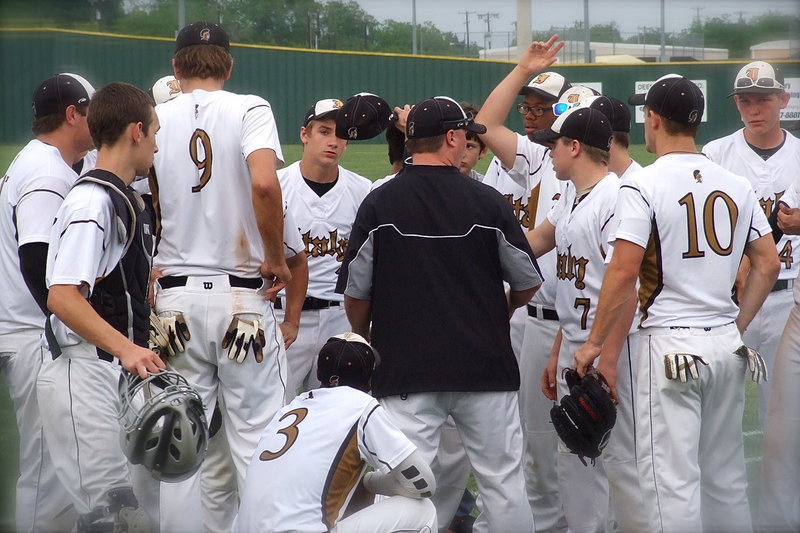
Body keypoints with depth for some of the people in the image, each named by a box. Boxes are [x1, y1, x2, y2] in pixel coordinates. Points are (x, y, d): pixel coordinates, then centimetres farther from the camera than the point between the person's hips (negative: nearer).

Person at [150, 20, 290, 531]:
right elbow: (265, 185, -21)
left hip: (176, 298, 2)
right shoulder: (250, 109, -3)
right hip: (244, 294, -2)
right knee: (256, 440, 0)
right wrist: (276, 259, -9)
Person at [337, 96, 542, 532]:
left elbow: (355, 294, 3)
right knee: (503, 483, 7)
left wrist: (365, 343, 22)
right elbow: (528, 283, 7)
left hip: (404, 369, 0)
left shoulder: (378, 204, -2)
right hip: (484, 365, 0)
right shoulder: (487, 202, -2)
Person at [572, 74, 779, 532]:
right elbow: (768, 264, 9)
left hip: (671, 343, -6)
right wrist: (737, 328, 16)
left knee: (672, 478, -4)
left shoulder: (644, 185, -8)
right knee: (726, 476, 14)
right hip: (727, 346, 6)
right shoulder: (736, 185, 8)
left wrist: (595, 342, -7)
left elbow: (624, 272, -14)